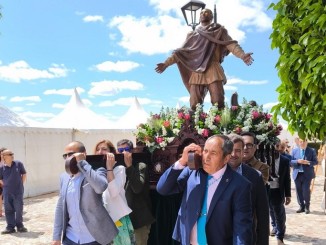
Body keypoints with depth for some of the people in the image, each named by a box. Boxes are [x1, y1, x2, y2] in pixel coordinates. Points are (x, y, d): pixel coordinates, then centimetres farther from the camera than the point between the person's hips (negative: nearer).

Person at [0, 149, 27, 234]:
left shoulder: (18, 164, -5)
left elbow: (24, 174, 6)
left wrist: (21, 184, 4)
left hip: (18, 192, -1)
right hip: (7, 192, 1)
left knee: (19, 209, 4)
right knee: (8, 210, 7)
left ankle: (19, 225, 19)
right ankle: (10, 227, 17)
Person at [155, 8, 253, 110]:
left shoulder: (219, 30, 17)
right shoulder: (193, 35, 25)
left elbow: (231, 44, 2)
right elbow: (181, 51, 24)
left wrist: (242, 55, -17)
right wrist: (166, 63, 15)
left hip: (213, 69, -3)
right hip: (196, 72, 3)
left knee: (218, 101, -18)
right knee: (195, 105, -8)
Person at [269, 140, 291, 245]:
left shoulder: (285, 160, -5)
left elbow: (287, 178, 0)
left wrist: (288, 195, 0)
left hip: (278, 191, -1)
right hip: (266, 189, 1)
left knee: (279, 213, 6)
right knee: (271, 211, 20)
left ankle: (280, 236, 20)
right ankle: (275, 227, 45)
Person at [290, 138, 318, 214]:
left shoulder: (312, 151, 3)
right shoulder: (294, 150, 7)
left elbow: (315, 162, 1)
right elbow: (290, 162, 3)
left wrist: (308, 162, -18)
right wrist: (297, 161, -15)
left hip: (307, 174, -2)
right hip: (297, 174, 3)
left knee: (306, 191, -7)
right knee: (299, 191, 6)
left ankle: (307, 207, 10)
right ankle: (301, 207, 18)